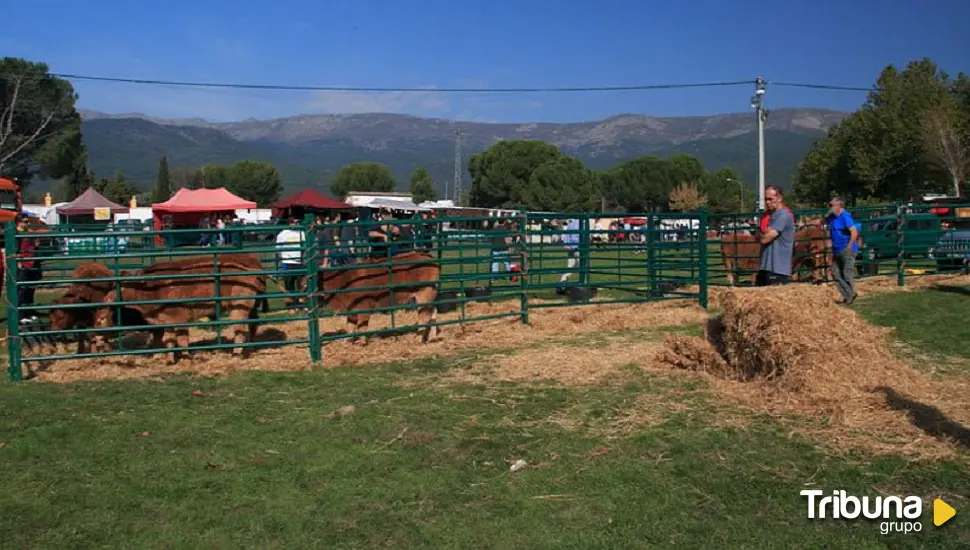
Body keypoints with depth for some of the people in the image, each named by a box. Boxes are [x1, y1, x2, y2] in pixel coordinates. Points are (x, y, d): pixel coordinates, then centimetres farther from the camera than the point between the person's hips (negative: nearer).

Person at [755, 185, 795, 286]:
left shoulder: (783, 215, -14)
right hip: (765, 266, 9)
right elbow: (759, 236, 17)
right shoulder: (768, 214, 16)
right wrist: (764, 233, -3)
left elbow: (765, 238, -17)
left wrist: (761, 234, 2)